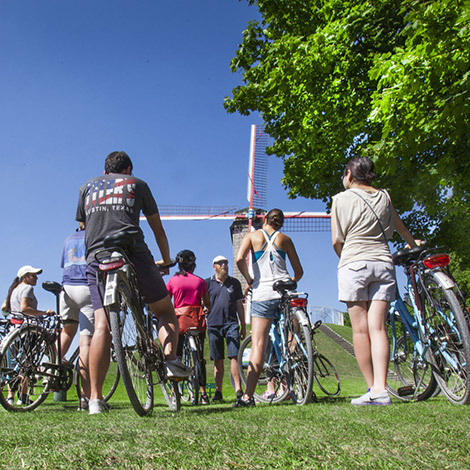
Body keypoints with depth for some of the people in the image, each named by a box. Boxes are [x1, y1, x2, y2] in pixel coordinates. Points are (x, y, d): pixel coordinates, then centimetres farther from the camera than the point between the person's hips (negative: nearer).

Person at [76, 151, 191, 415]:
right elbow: (157, 229, 24)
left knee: (102, 326, -4)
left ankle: (95, 398, -10)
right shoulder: (137, 184, 21)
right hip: (134, 253, -2)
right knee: (165, 310, 14)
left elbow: (82, 227, 31)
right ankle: (171, 359, -9)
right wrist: (166, 259, 35)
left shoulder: (87, 187, 27)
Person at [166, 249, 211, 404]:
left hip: (180, 319, -1)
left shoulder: (172, 280, 3)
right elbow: (208, 306, 8)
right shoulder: (200, 281, 6)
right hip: (198, 320, 1)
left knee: (175, 356, 7)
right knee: (200, 356, 10)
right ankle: (203, 393, 11)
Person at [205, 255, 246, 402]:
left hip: (231, 323, 0)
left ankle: (238, 390, -8)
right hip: (214, 324, 0)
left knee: (234, 356, -9)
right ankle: (218, 391, 10)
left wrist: (243, 326, 12)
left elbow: (239, 305, 15)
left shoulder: (234, 283, 13)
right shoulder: (208, 283, 9)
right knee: (218, 360, 3)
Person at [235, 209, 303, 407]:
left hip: (262, 294, -2)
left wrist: (249, 281, 4)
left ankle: (248, 395, -11)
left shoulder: (252, 236, 7)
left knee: (258, 345, -5)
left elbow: (239, 259, -10)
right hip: (285, 291, 2)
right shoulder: (285, 239, 12)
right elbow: (299, 272, 14)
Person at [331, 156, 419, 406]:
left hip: (354, 264, -4)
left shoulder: (342, 198, 1)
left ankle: (372, 389, 3)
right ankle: (381, 390, -7)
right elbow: (400, 227, 31)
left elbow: (337, 241, -1)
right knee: (378, 328, -1)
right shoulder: (384, 196, 14)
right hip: (383, 263, 4)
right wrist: (413, 244, 51)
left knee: (360, 329, 0)